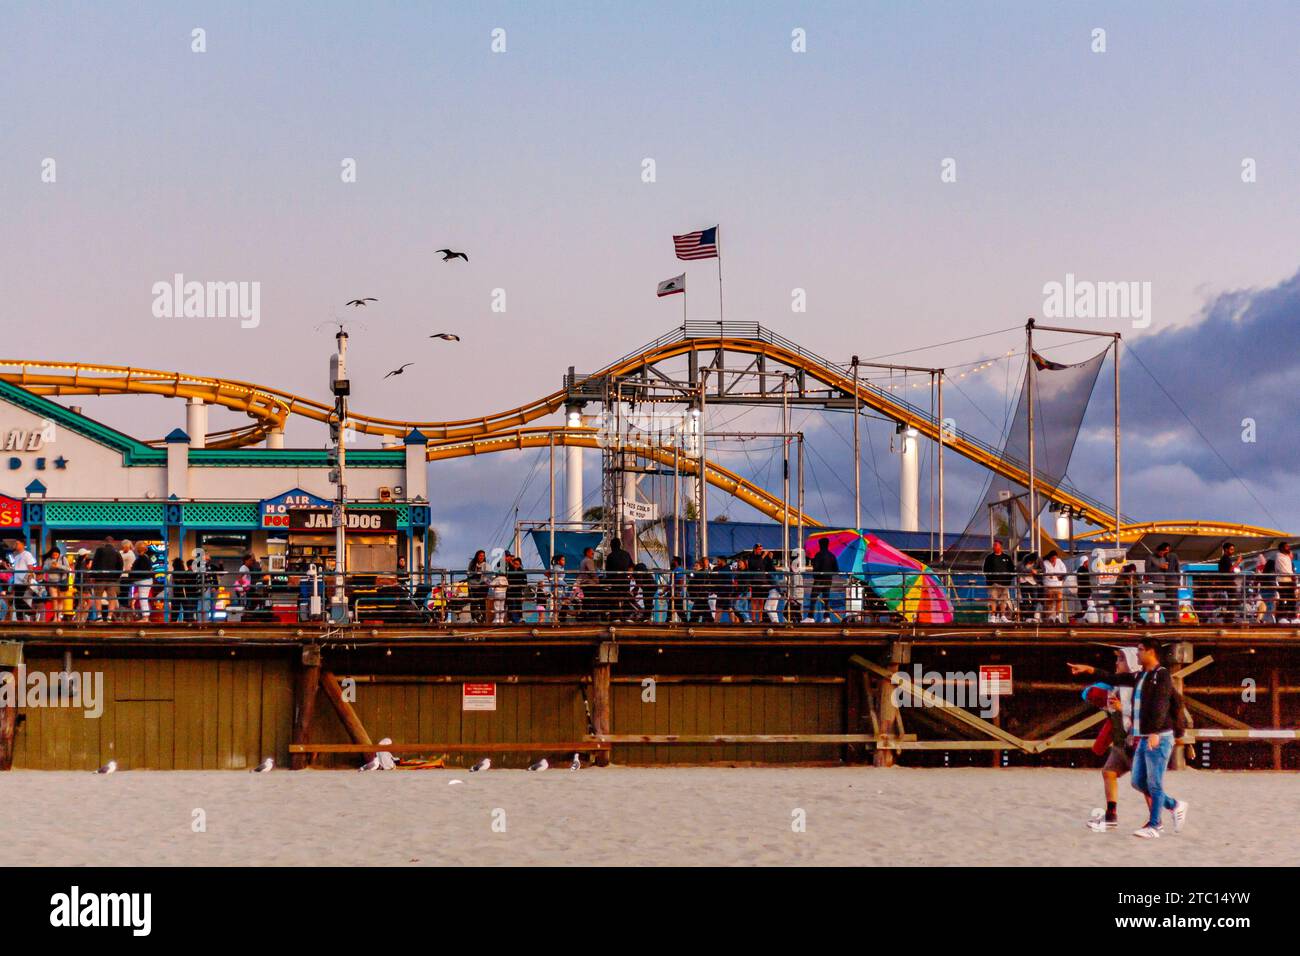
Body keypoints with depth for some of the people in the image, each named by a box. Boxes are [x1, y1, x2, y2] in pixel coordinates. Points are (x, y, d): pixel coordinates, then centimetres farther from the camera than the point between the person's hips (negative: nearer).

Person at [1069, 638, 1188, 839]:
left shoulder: (1162, 675, -11)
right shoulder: (1140, 677, 16)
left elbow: (1160, 705, -22)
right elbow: (1115, 679, 26)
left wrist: (1155, 732, -32)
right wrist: (1089, 669, 22)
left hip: (1159, 739, -9)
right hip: (1143, 739, 9)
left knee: (1154, 784, -5)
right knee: (1139, 782, 10)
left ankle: (1154, 826, 2)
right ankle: (1175, 805, 24)